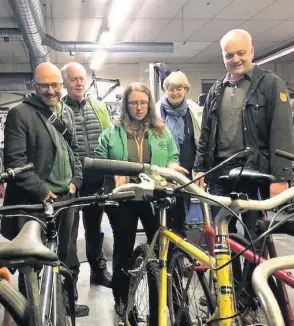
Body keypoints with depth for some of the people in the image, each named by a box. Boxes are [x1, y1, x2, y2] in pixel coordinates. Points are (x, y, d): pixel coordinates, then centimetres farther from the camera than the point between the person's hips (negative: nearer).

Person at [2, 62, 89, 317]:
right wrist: (42, 191, -16)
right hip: (33, 202, -6)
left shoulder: (67, 112, 11)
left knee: (66, 254, 17)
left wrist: (75, 180, 5)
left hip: (65, 197, 6)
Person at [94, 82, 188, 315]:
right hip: (123, 199, -1)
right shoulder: (112, 133, 3)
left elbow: (173, 156, 12)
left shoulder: (161, 131, 9)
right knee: (124, 248, 11)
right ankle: (121, 298, 27)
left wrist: (172, 165, -11)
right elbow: (99, 161, 1)